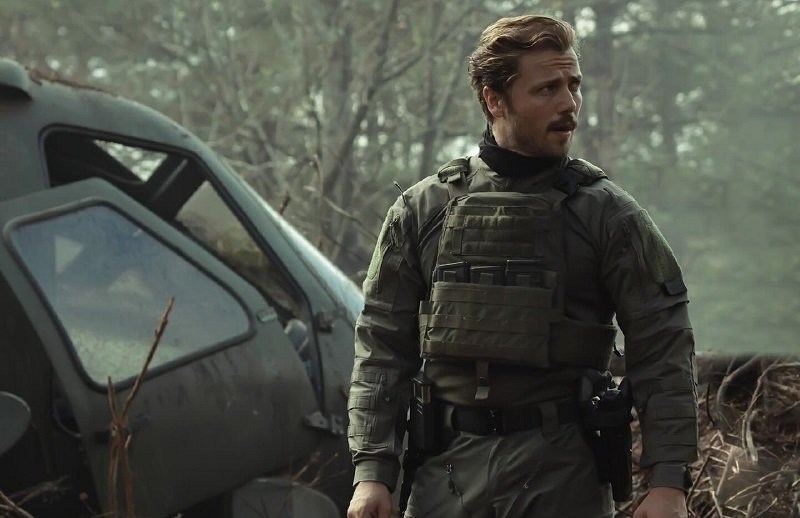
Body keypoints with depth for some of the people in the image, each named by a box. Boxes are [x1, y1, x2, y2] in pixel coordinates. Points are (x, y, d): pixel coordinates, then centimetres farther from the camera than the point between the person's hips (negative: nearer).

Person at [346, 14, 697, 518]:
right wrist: (372, 471, -1)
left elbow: (663, 352, -3)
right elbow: (382, 347, 7)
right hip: (448, 471, 2)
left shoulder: (606, 213, 0)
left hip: (563, 475, -2)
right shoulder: (422, 210, 6)